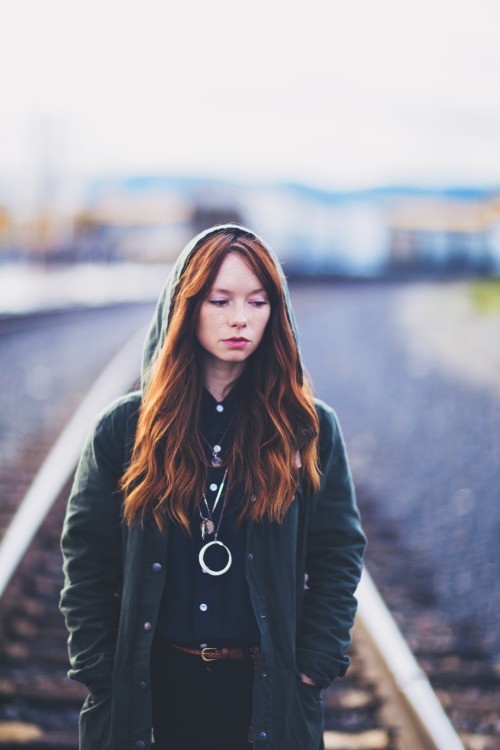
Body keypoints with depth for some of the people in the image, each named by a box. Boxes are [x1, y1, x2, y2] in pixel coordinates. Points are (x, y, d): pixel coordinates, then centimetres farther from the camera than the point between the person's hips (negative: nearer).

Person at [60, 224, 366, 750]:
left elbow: (339, 555, 2)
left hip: (269, 689, 0)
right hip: (151, 687, 0)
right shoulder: (123, 428, -1)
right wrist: (100, 674, -4)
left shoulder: (308, 429, 0)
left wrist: (313, 667, -5)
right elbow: (87, 559, 1)